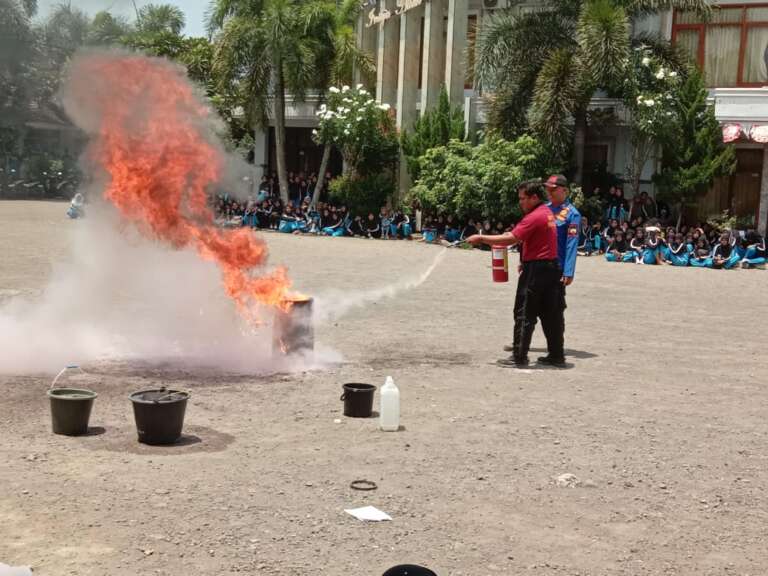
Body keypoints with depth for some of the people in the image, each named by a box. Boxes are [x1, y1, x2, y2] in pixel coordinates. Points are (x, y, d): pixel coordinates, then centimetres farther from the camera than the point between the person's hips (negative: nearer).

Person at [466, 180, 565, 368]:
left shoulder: (534, 217, -17)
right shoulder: (548, 213, 13)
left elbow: (509, 240, -22)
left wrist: (481, 238, -17)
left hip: (536, 270, -9)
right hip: (552, 266, 9)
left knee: (524, 314, -3)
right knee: (551, 314, 11)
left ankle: (519, 357, 1)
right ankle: (557, 355, 15)